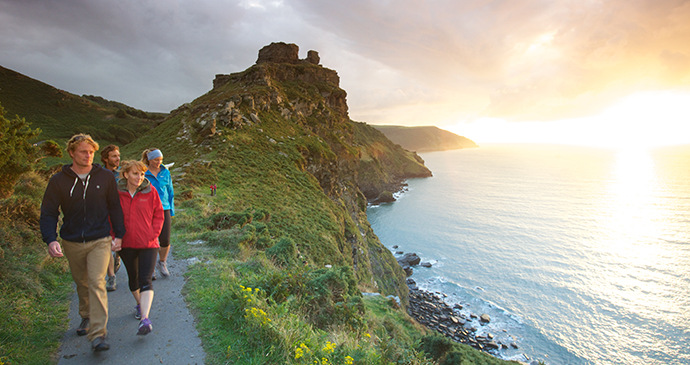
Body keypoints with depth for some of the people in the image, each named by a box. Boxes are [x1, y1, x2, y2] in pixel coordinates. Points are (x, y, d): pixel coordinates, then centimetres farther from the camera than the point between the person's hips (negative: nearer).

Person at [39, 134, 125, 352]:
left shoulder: (105, 177, -1)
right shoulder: (58, 181, -2)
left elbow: (115, 207, 6)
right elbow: (48, 213, 0)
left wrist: (119, 235, 2)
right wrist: (50, 239, -16)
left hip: (100, 241, -2)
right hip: (72, 243, 2)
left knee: (97, 283, -13)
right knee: (81, 284, 18)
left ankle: (98, 335, -11)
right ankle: (87, 317, 42)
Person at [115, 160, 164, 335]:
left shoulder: (150, 191, -5)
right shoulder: (116, 193, -4)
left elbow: (159, 215, 2)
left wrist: (153, 234, -7)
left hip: (148, 244, -2)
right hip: (126, 244, 2)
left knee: (145, 280, -10)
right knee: (133, 278, 19)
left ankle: (145, 319, -13)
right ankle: (139, 304, 44)